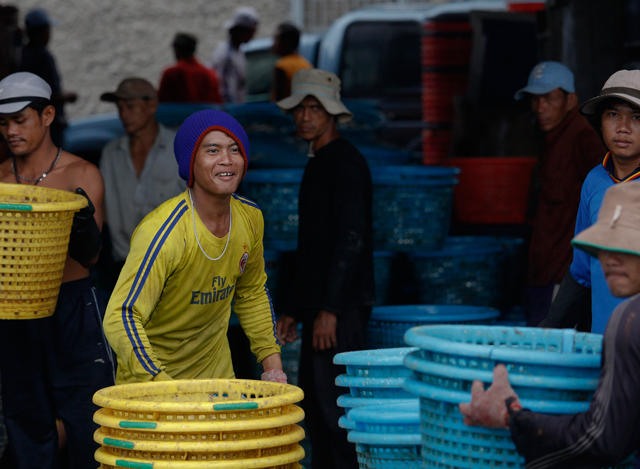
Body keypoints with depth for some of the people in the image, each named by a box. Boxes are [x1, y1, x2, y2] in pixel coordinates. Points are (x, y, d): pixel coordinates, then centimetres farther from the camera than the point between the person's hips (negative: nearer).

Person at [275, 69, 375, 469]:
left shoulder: (346, 162, -11)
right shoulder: (318, 163, 19)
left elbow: (352, 238, -19)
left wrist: (330, 309, -22)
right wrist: (296, 311, 22)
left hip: (341, 306, -10)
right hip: (320, 305, 10)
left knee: (335, 403, -11)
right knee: (314, 404, 10)